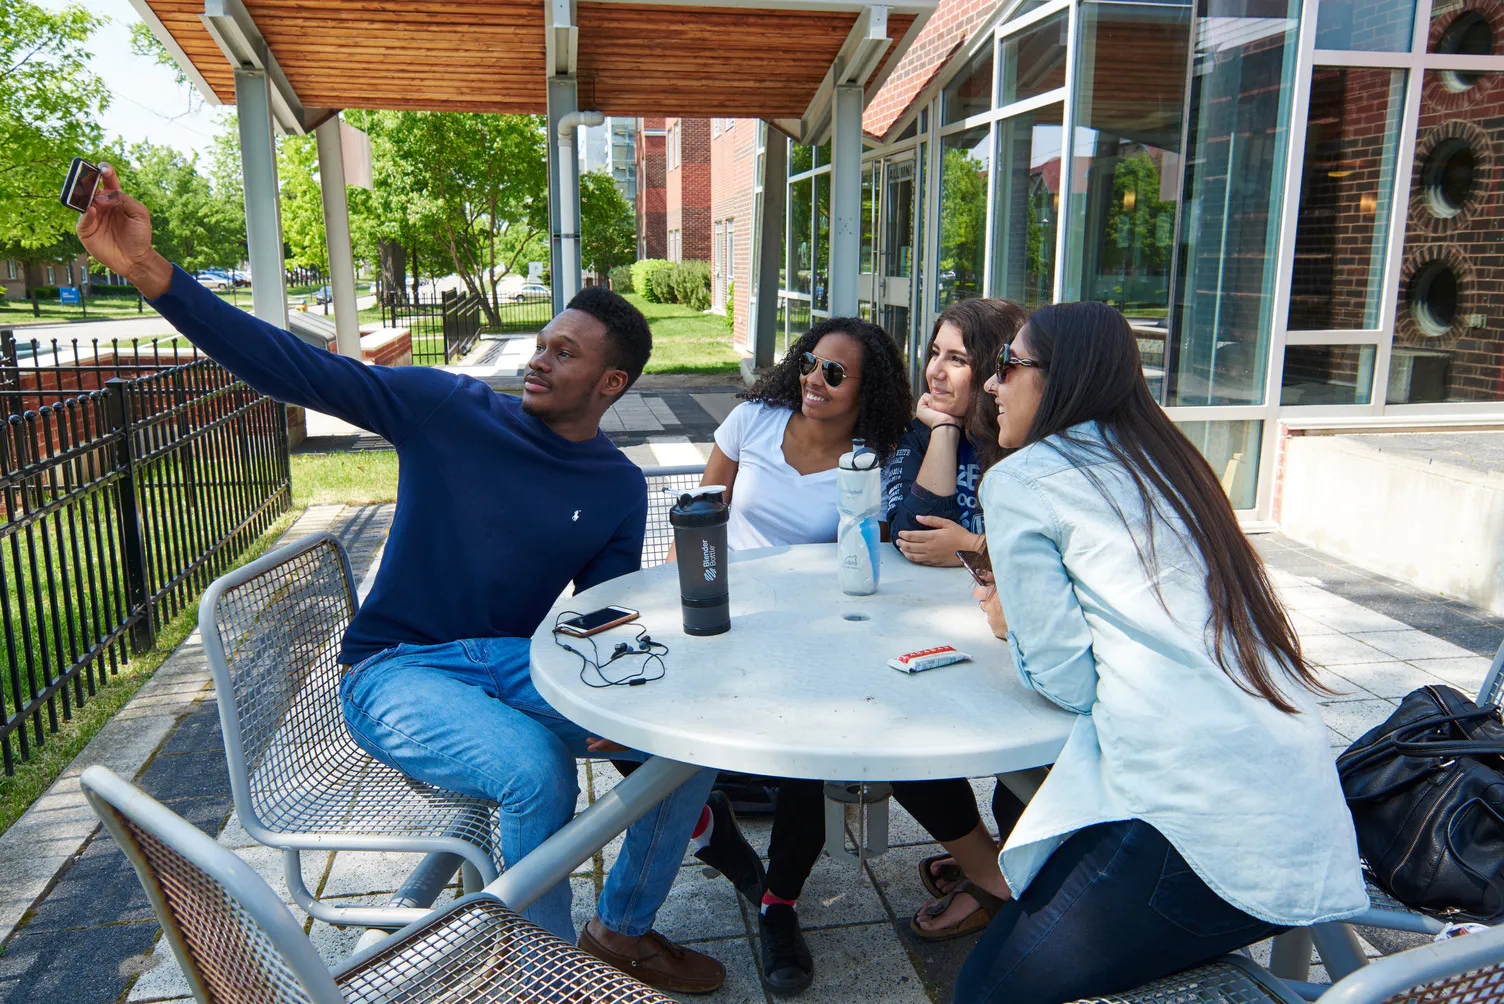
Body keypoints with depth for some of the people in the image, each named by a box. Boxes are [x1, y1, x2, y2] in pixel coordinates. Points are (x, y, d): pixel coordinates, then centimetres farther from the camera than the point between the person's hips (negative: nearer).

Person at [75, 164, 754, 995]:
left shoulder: (620, 490, 3)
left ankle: (622, 930, 9)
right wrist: (147, 270, -24)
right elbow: (296, 368, -14)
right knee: (537, 769, -33)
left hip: (513, 662, 4)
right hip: (397, 670, -3)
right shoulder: (448, 410, -6)